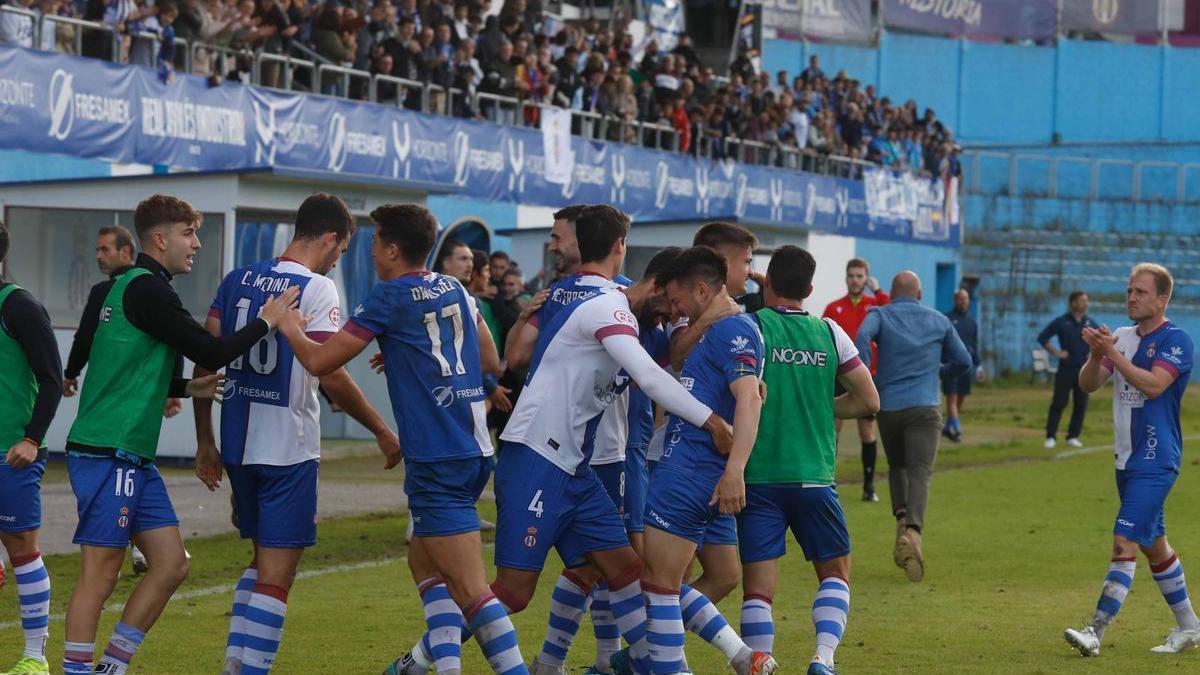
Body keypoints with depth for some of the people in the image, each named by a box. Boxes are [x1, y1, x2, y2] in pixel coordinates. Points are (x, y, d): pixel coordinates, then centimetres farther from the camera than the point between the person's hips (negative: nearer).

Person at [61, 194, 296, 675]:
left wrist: (188, 388, 14)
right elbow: (210, 352, -15)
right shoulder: (145, 289, -13)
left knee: (171, 565, 7)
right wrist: (266, 321, -4)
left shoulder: (130, 286, 18)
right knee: (100, 573, -7)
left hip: (133, 456, 10)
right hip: (107, 455, -10)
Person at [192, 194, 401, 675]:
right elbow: (331, 377, -17)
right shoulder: (317, 288, -11)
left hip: (238, 444, 7)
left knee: (263, 557, 22)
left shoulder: (237, 280, 8)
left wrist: (205, 441, 13)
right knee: (278, 570, -2)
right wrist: (382, 432, -7)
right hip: (289, 447, -7)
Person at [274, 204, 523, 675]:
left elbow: (320, 361, -6)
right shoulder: (454, 290, 14)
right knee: (424, 562, 20)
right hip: (475, 448, 8)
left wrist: (290, 329, 14)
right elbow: (490, 361, 25)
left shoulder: (392, 297, -7)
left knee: (471, 589, -10)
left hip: (436, 458, -8)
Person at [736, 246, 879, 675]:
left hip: (758, 477, -2)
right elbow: (868, 402, 9)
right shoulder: (829, 333, 5)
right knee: (835, 571, 16)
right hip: (814, 475, 2)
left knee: (757, 588, 1)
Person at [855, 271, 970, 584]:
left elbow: (862, 338, -14)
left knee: (897, 467, 23)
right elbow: (963, 361, 20)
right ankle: (913, 530, -33)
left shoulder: (879, 315, 9)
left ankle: (902, 519, 1)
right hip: (924, 408, -1)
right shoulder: (938, 320, 15)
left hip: (888, 406, 1)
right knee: (920, 473, -10)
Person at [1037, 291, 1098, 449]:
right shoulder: (1061, 322, -4)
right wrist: (1055, 352, -9)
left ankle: (1073, 436, 13)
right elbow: (1042, 338, -3)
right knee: (1058, 403, -4)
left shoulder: (1090, 323, 7)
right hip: (1066, 369, -4)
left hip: (1084, 370, 4)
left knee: (1081, 405, 4)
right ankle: (1050, 436, 1)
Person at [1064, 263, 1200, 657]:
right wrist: (1096, 355, -15)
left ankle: (1096, 632, -20)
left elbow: (1153, 385, -24)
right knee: (1154, 545, 16)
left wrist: (1113, 353, -25)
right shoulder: (1122, 337, 9)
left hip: (1156, 462, -8)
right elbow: (1088, 385, 4)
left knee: (1125, 543, -15)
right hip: (1128, 459, 8)